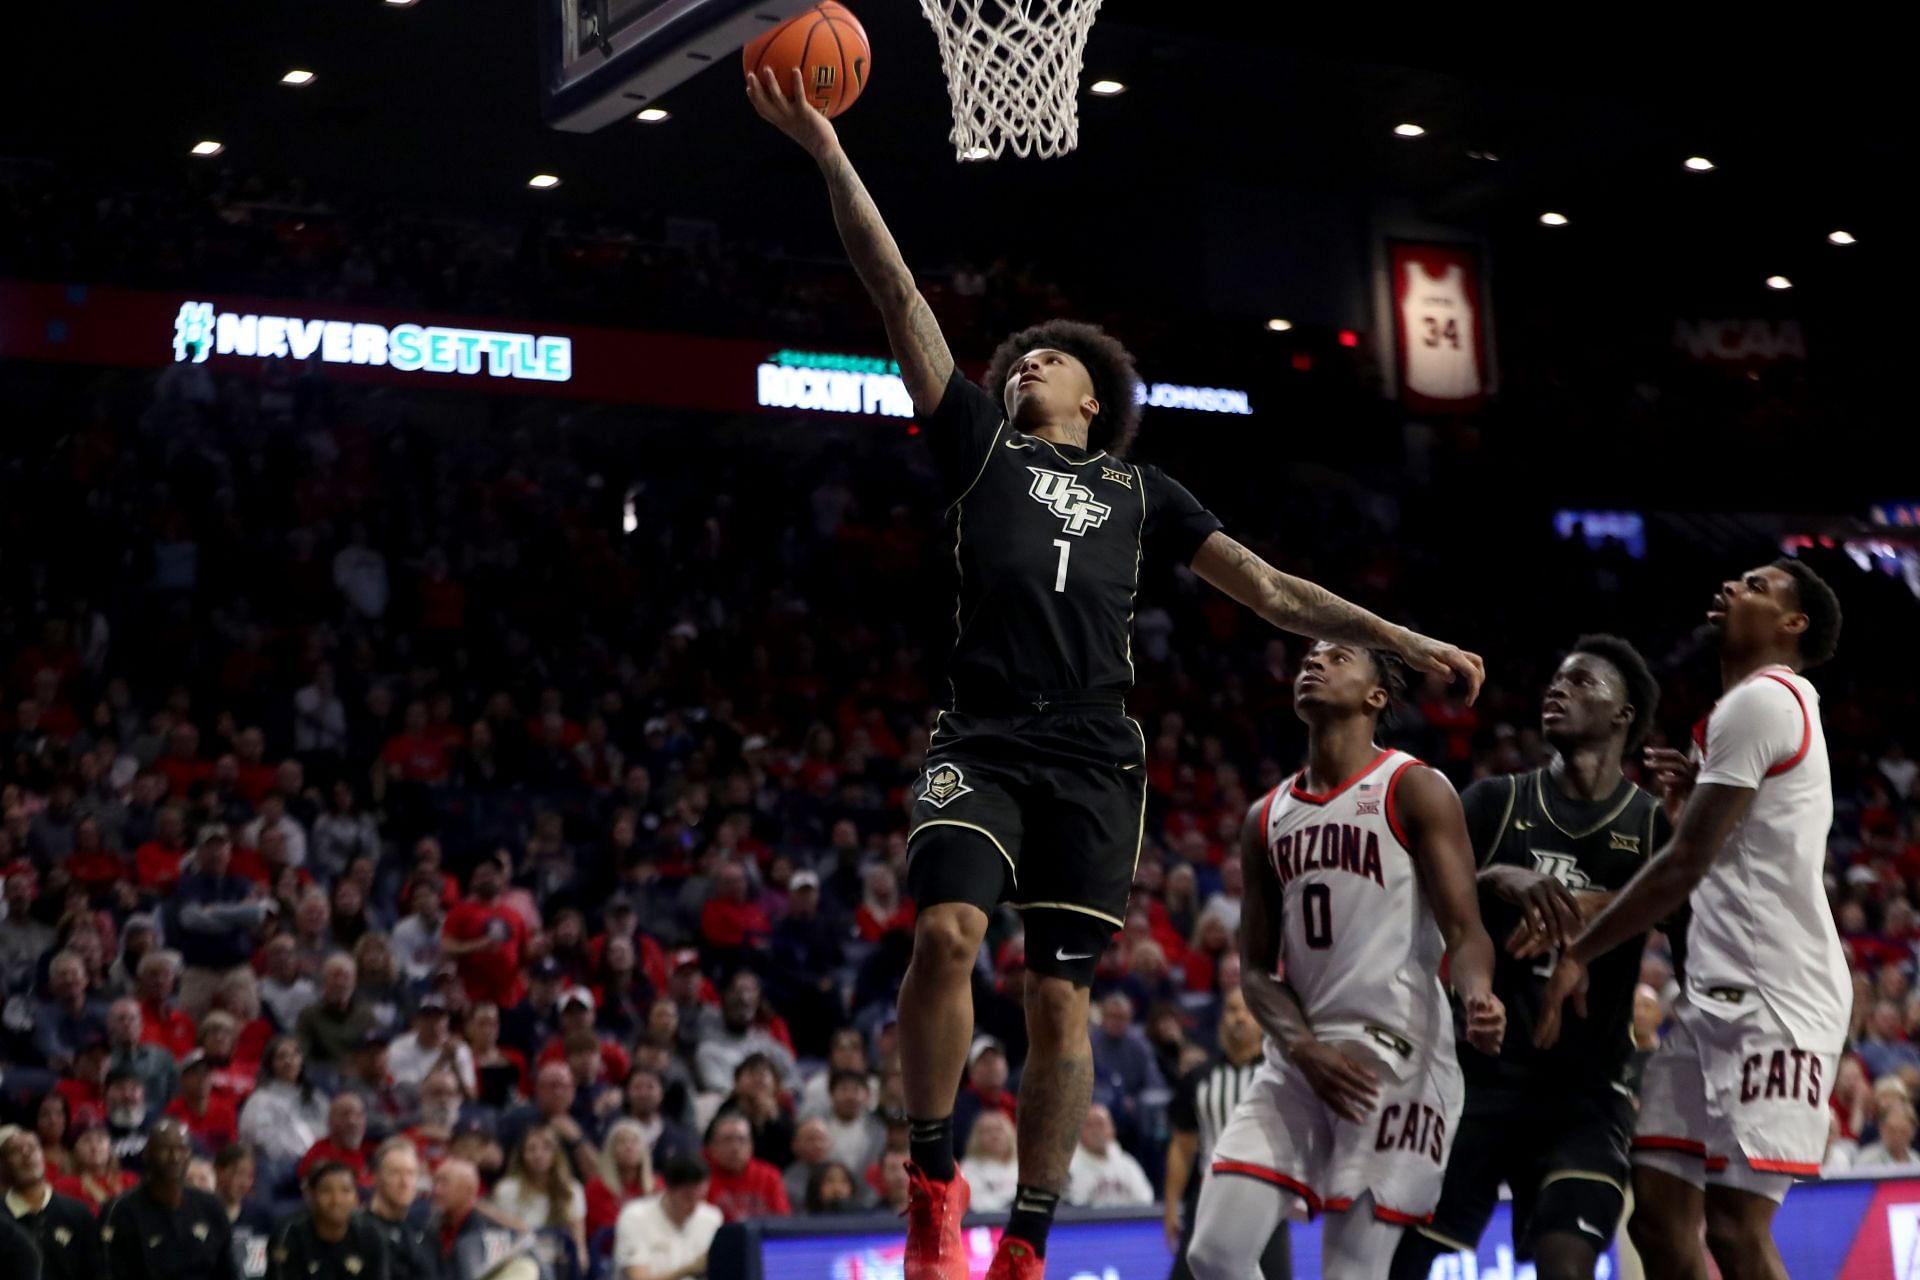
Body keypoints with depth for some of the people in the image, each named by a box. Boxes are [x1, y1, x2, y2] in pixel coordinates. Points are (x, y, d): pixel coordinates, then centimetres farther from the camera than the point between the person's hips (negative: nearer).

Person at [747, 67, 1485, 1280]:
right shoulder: (980, 443, 16)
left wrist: (1406, 641, 12)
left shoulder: (1141, 489, 20)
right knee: (948, 932, -24)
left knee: (1062, 1004, 0)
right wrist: (829, 154, 2)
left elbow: (1270, 590, 19)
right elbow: (899, 293, 9)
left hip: (1095, 758, 1)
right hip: (984, 739, -1)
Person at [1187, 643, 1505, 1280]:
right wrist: (1305, 1049, -7)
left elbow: (1463, 930, -8)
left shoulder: (1414, 791, -1)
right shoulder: (1266, 818, 15)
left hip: (1394, 1058, -5)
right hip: (1300, 1061, 5)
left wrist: (1478, 994, -32)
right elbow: (1256, 969, 13)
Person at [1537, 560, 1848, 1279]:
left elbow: (1684, 865, -12)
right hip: (1717, 995, 10)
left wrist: (1576, 954, -5)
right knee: (1658, 1212, 5)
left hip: (1769, 999, -10)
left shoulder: (1761, 700, -8)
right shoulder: (1778, 705, 24)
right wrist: (1690, 804, 12)